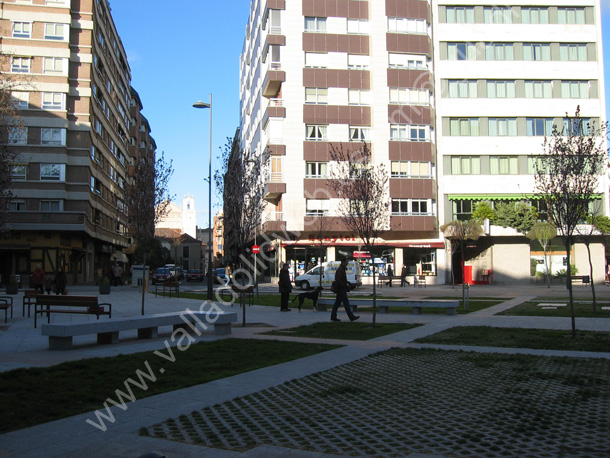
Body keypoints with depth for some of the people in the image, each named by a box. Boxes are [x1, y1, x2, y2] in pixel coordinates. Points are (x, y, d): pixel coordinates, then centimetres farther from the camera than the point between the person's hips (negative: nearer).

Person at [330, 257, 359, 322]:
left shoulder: (342, 269, 17)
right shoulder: (340, 270, -17)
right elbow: (338, 280, -24)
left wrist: (346, 284, 13)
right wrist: (345, 285, -16)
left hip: (340, 289, 11)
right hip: (341, 289, -11)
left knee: (337, 303, 11)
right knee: (346, 303, -7)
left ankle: (333, 317, 13)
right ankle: (351, 317, -4)